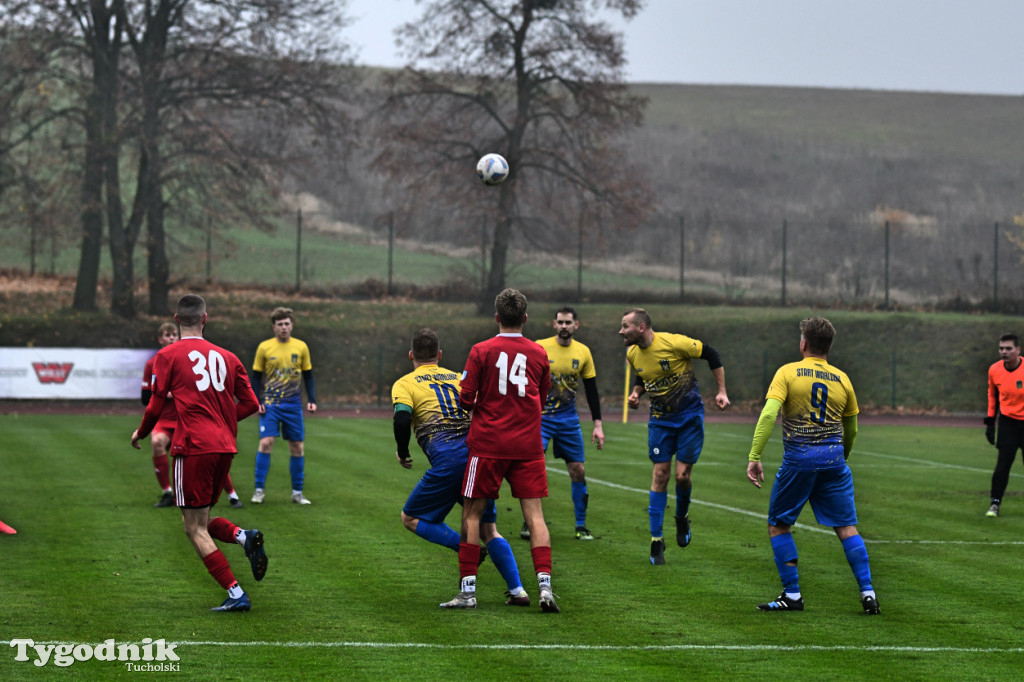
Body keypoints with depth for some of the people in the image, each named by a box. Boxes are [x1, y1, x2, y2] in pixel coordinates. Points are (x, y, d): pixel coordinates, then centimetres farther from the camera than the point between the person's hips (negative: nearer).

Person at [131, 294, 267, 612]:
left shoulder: (167, 356, 1)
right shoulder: (225, 357, 14)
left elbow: (156, 407, 0)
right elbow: (250, 404, 13)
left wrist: (140, 433, 20)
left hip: (194, 446, -6)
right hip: (225, 448, 6)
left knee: (195, 529, 0)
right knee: (202, 521, 21)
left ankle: (236, 595, -10)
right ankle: (244, 536, -8)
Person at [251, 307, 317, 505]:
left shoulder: (301, 347, 5)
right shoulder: (264, 348, 1)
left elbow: (308, 376, 11)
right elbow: (256, 377, 5)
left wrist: (312, 400, 2)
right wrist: (256, 401, -5)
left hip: (293, 404, 2)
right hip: (270, 404, -2)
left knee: (297, 446, 3)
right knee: (266, 443, -13)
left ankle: (297, 492, 12)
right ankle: (259, 490, -6)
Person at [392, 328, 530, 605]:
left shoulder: (405, 384, 10)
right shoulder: (459, 378, 24)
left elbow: (402, 419, -8)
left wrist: (402, 452, 7)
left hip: (448, 460, -5)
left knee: (411, 518, 13)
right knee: (488, 530, 16)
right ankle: (517, 591, 3)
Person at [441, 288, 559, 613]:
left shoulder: (481, 351, -4)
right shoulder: (538, 353, 6)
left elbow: (465, 399, -5)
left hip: (488, 442, -2)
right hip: (528, 445, 2)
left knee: (472, 513, 5)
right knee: (534, 514, 0)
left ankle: (467, 590, 3)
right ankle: (545, 585, -12)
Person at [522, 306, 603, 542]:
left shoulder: (583, 352, 2)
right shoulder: (539, 348, -8)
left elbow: (591, 389, 8)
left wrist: (597, 424, 5)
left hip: (568, 419, 3)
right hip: (539, 416, -3)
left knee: (578, 470, 2)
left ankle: (581, 526, 14)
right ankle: (528, 523, -3)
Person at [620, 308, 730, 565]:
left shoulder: (674, 343, -20)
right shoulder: (633, 354, -2)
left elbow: (712, 355, -9)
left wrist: (722, 391, -8)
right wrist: (636, 392, -3)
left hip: (689, 415, -4)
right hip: (660, 418, 4)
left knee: (683, 475, -6)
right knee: (660, 474, -2)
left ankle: (682, 518, 26)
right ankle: (656, 539, 3)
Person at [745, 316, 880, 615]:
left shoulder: (788, 373, -2)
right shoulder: (842, 380, 10)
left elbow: (768, 414, -14)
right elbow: (851, 430, 18)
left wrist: (754, 456, -15)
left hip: (798, 460, -3)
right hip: (834, 459, 3)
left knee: (778, 526, 11)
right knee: (847, 528, 8)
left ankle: (792, 594, 7)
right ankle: (867, 592, 1)